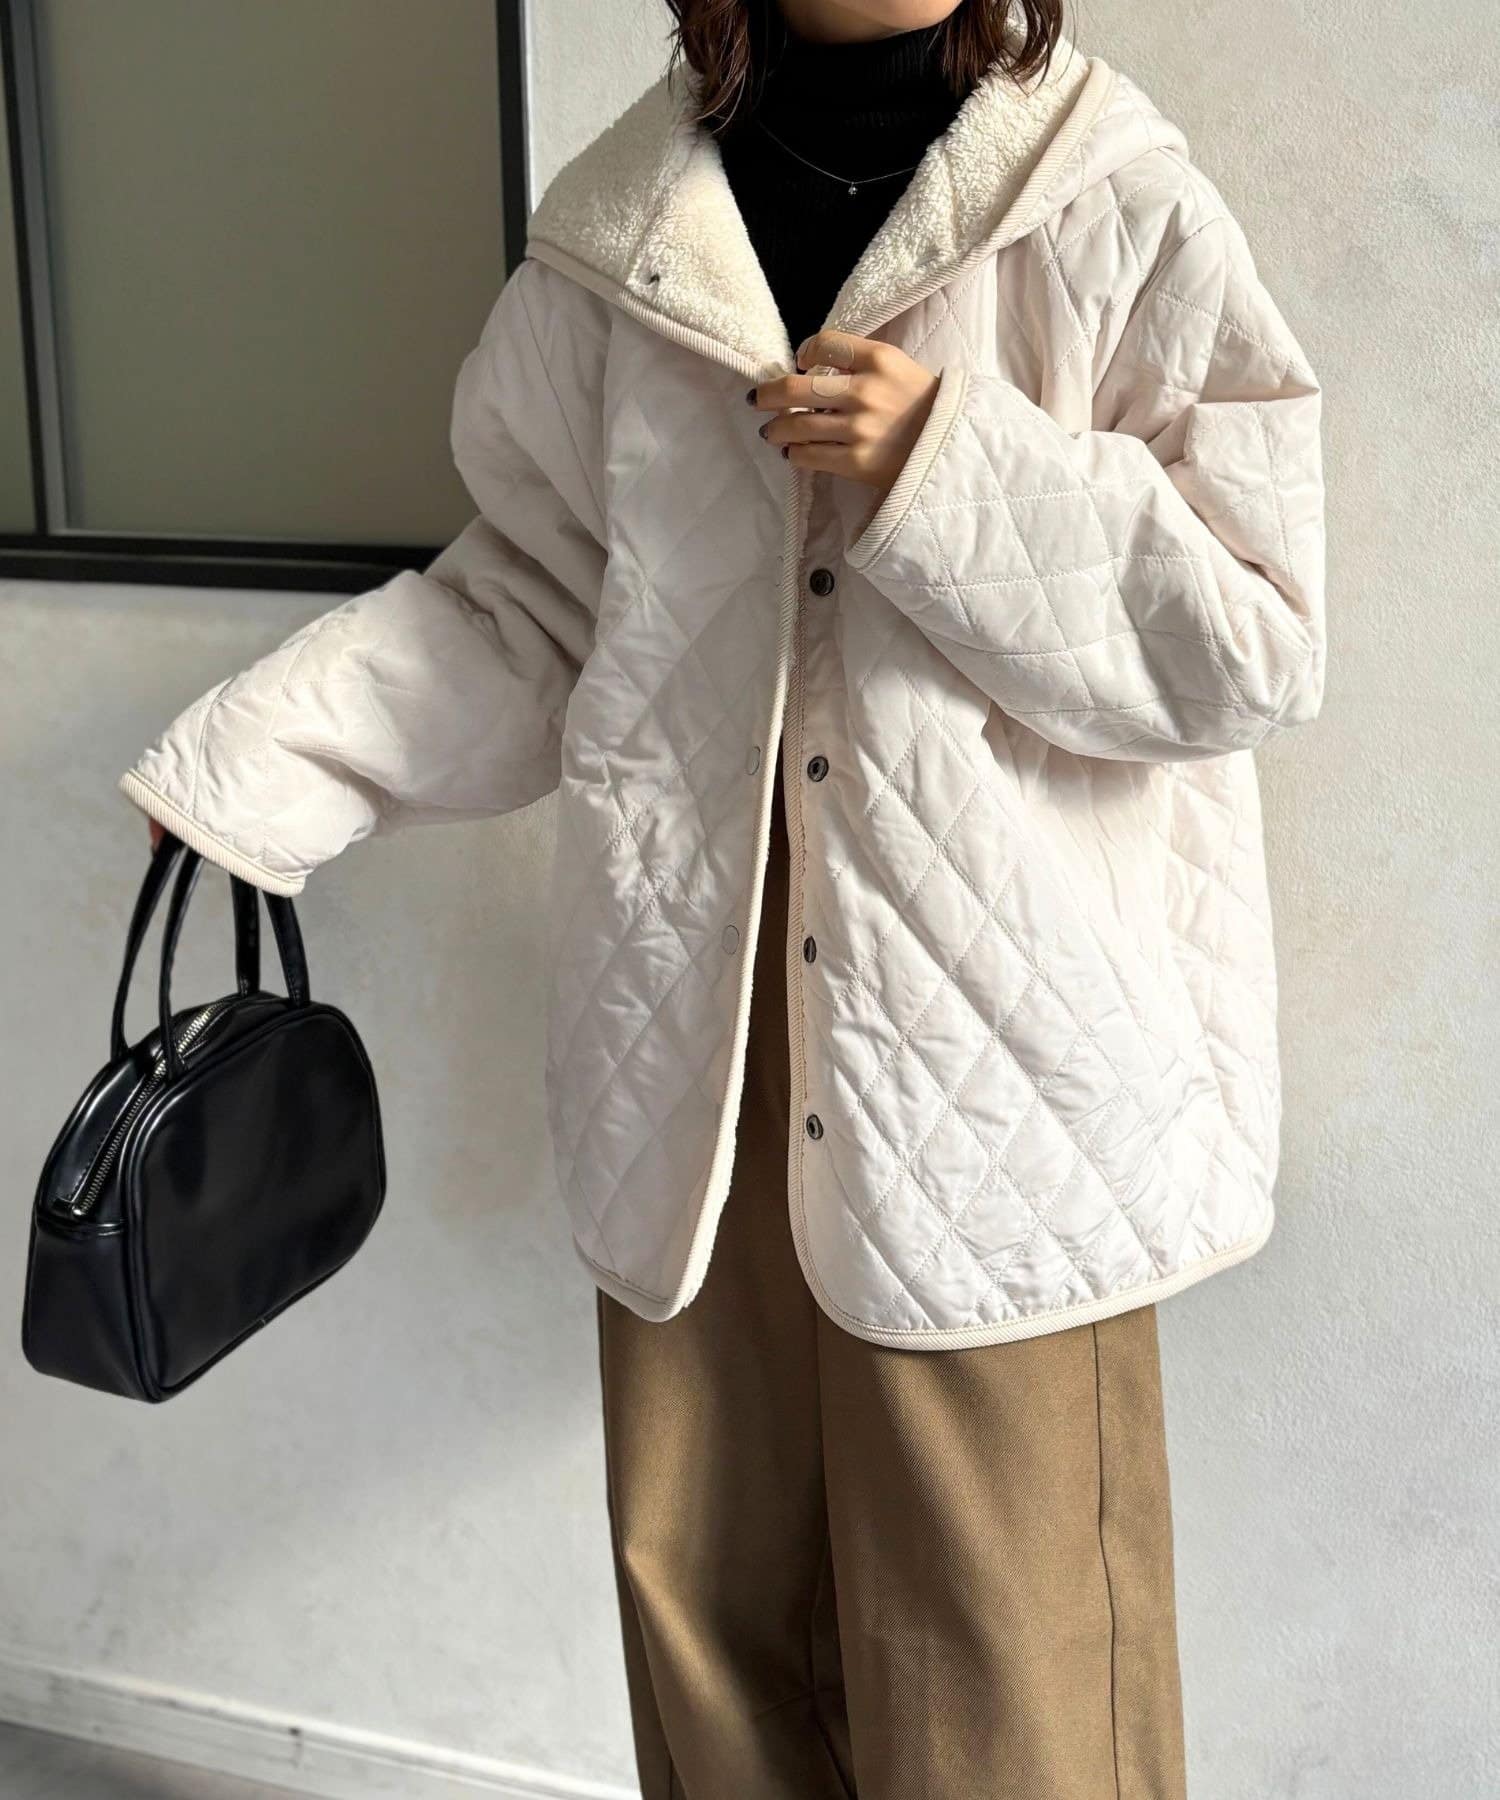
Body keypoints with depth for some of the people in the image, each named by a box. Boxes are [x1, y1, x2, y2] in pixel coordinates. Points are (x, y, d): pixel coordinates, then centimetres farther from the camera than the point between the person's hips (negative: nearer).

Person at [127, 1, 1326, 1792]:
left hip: (988, 1041, -3)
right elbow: (537, 597, 14)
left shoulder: (1121, 217, -5)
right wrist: (249, 756, 8)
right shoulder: (621, 235, 5)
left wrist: (953, 476, -18)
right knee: (706, 1582, 17)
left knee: (997, 1633, 4)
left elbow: (1257, 644, -7)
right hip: (699, 1031, 4)